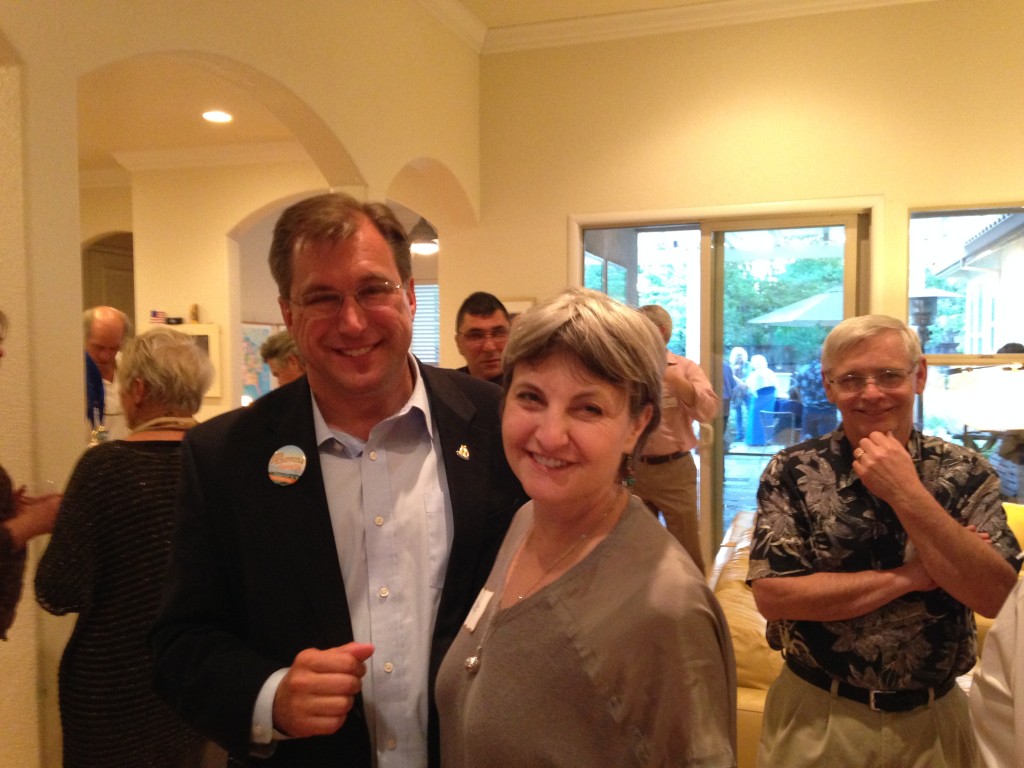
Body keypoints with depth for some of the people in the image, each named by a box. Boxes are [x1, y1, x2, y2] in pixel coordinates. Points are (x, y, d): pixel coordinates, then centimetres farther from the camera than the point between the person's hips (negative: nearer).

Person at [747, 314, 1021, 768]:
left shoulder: (966, 473, -5)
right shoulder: (792, 472, -11)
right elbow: (773, 595, -19)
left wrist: (907, 494, -24)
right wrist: (911, 576, -18)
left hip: (933, 719, 2)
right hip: (817, 716, -1)